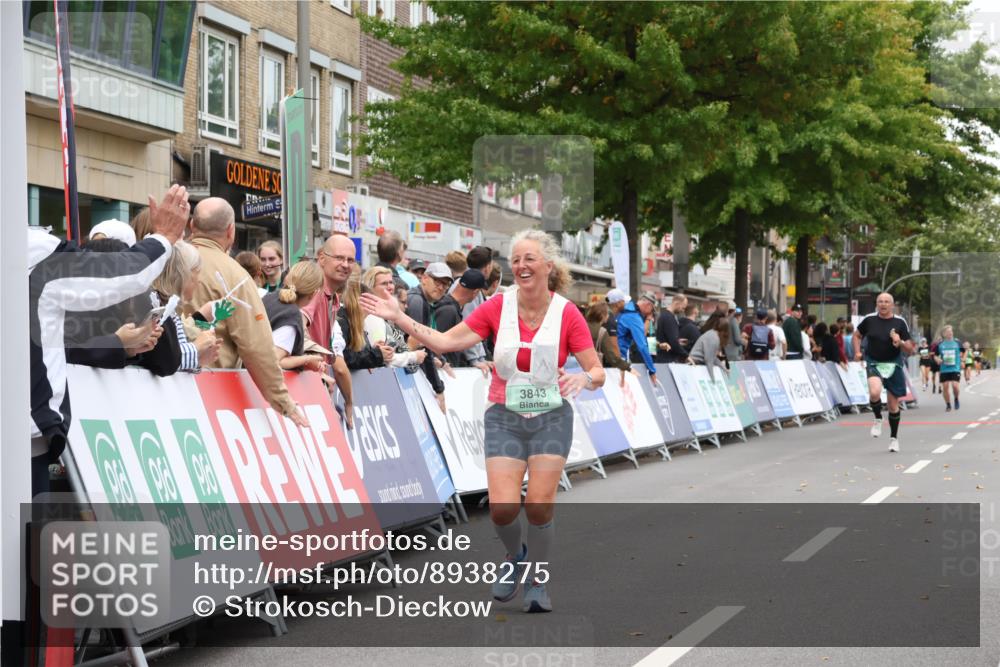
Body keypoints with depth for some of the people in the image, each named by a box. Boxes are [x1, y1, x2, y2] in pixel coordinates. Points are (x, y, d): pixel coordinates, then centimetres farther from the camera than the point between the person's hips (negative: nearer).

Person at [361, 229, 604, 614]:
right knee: (503, 508, -11)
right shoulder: (497, 307, -3)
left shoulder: (567, 314, -8)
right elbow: (445, 342, -6)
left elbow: (597, 372, -6)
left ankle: (537, 581, 13)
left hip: (551, 416, -1)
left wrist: (584, 378, -29)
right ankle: (515, 557, 23)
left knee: (540, 505, -11)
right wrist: (398, 318, -12)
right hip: (505, 418, 1)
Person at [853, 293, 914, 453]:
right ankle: (878, 419, -2)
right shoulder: (869, 320, -2)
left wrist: (900, 342, -22)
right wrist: (857, 352, 1)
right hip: (874, 364, -1)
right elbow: (857, 335, 16)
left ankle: (894, 438, 28)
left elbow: (909, 350, -2)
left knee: (894, 405, 8)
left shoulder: (900, 322, -4)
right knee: (875, 392, -31)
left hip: (893, 364, 1)